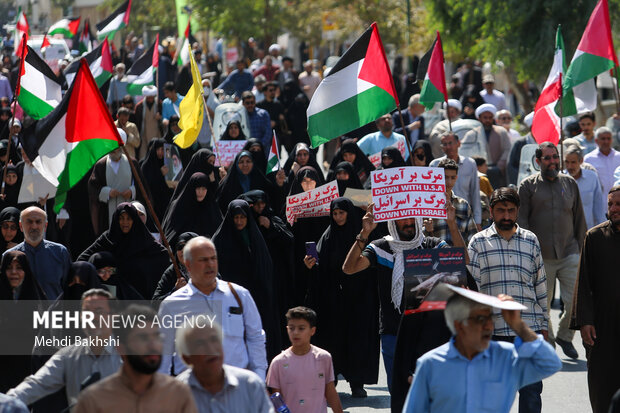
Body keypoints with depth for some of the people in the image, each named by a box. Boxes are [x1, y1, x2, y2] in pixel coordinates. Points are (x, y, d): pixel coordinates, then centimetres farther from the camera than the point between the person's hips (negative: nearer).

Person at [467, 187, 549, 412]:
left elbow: (540, 285, 15)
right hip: (493, 328, -1)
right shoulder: (479, 242, 4)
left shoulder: (531, 240, 11)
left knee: (531, 389, 0)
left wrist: (543, 325, 13)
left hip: (529, 328, 2)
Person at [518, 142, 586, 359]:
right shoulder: (528, 186, 4)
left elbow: (579, 219, 18)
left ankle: (564, 336, 16)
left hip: (569, 254, 2)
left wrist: (580, 249, 13)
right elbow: (521, 221, 1)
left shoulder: (569, 184, 13)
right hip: (541, 258, -2)